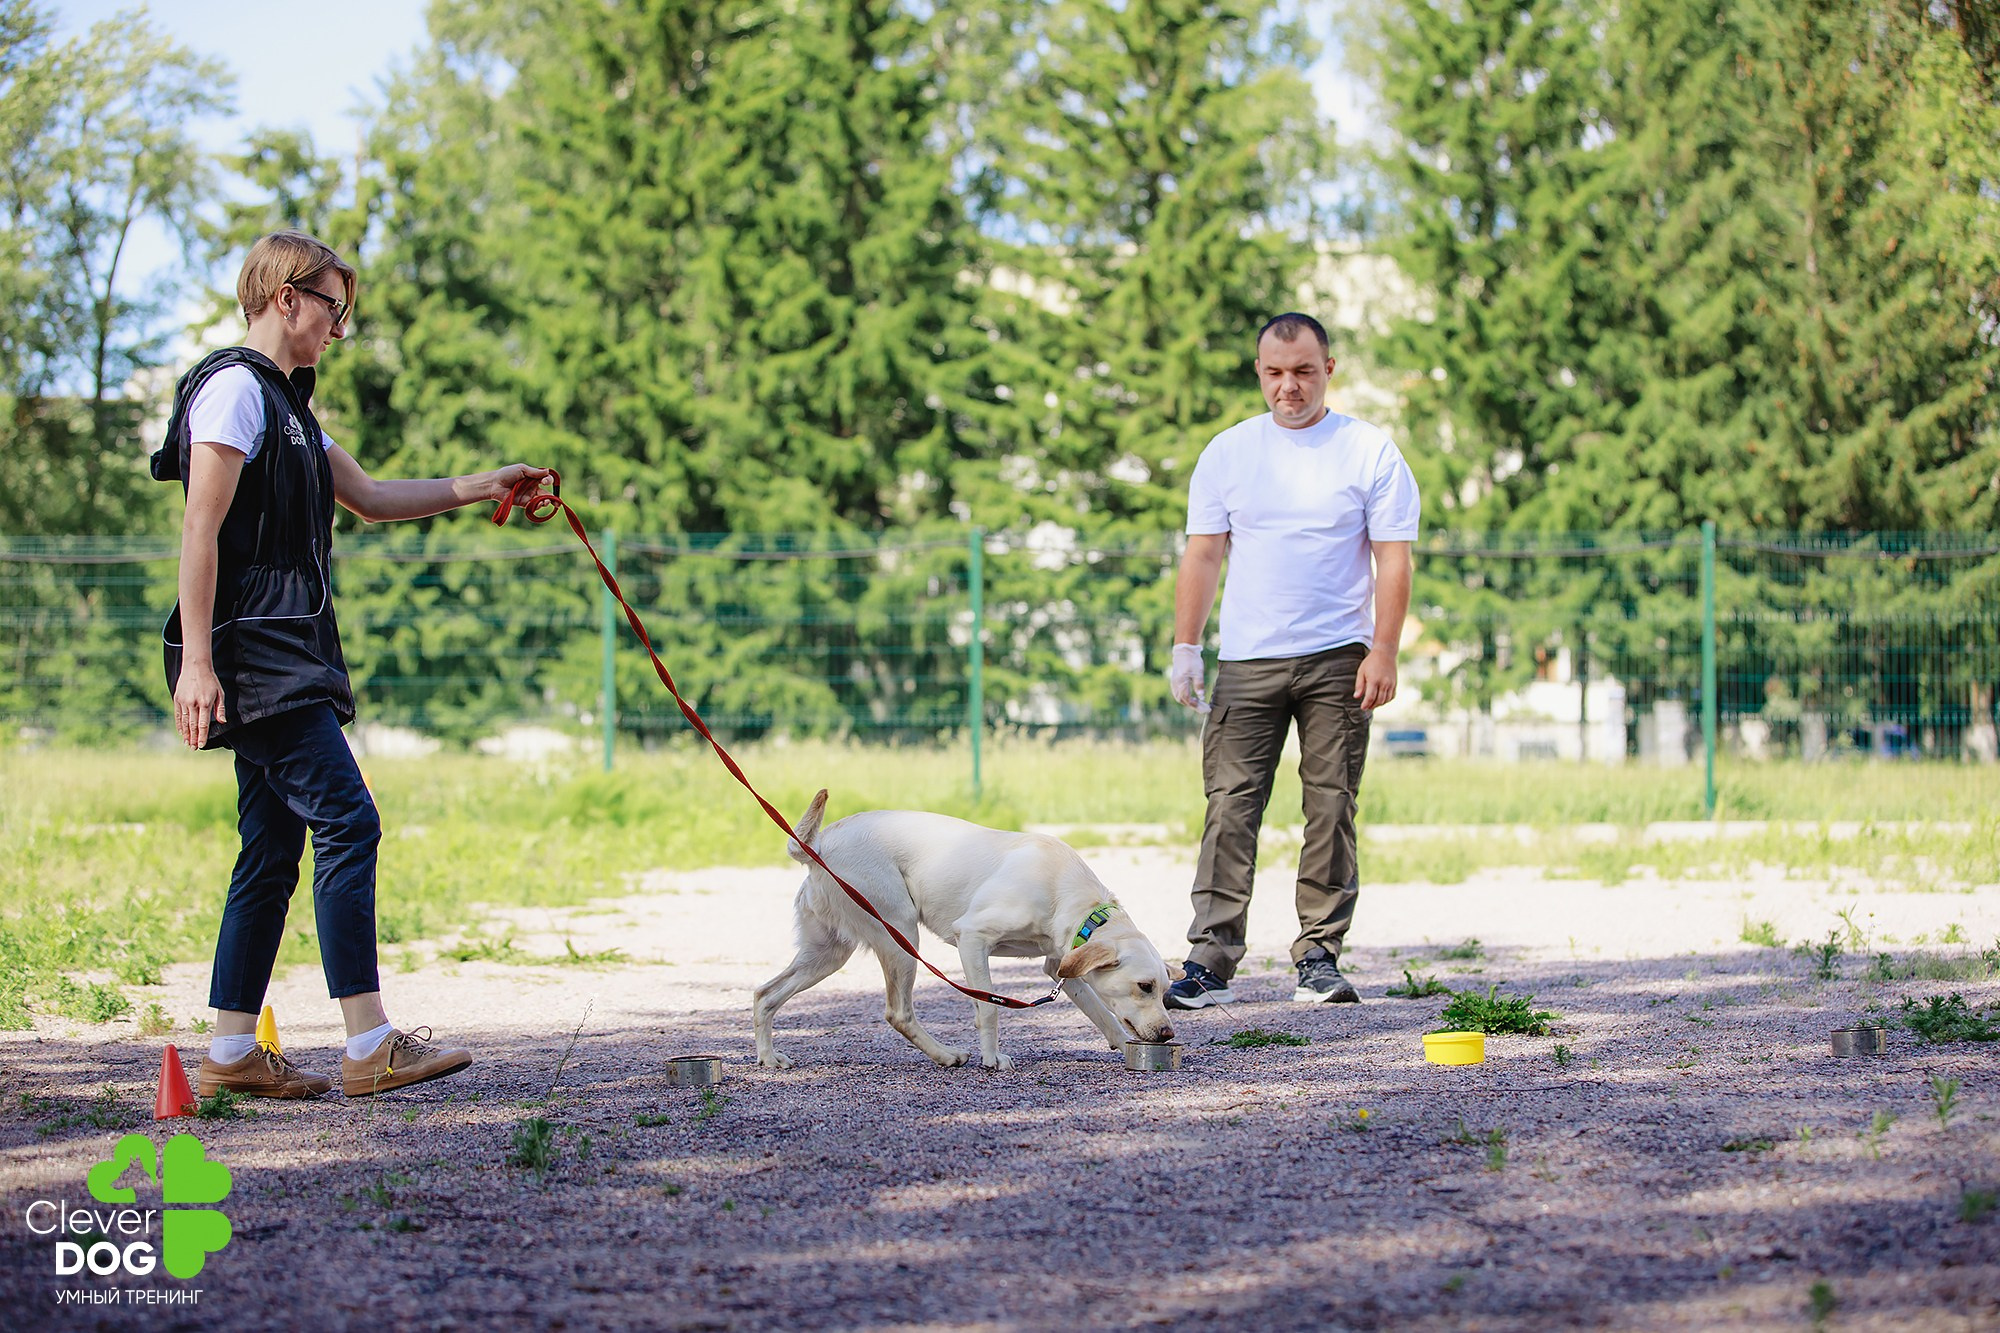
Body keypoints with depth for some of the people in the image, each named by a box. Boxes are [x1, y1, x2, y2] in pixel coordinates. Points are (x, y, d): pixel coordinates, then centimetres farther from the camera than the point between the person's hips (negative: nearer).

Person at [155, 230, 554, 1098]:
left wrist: (476, 488, 23)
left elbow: (368, 498, 30)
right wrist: (196, 661, -20)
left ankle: (232, 1052, 10)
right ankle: (369, 1045, -15)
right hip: (254, 656, -10)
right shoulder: (234, 390, -9)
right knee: (346, 822, -14)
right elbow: (200, 530, -15)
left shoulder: (285, 401, 22)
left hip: (289, 659, 10)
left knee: (273, 846, 8)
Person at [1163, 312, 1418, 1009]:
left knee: (1331, 807, 0)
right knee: (1231, 806, -7)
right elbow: (1203, 555, 10)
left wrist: (1383, 652, -8)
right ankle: (1211, 960, -9)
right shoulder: (1227, 453, 9)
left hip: (1338, 662, -1)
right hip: (1247, 662, 1)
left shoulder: (1371, 451, 3)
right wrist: (1185, 647, 2)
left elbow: (1393, 559, 1)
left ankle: (1319, 955, 7)